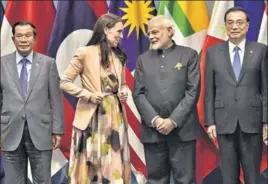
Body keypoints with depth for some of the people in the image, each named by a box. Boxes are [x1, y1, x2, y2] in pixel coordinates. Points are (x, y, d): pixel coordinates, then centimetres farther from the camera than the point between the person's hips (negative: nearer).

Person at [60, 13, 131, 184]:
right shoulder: (85, 53, -7)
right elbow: (65, 82, -5)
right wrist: (88, 95, -15)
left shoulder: (119, 56, 10)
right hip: (92, 116, -5)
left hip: (115, 115, 5)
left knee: (115, 166, 6)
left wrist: (124, 93, -1)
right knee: (91, 165, 2)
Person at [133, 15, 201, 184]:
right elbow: (138, 94, 5)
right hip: (152, 130, 3)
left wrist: (174, 121, -12)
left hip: (182, 129, -3)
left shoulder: (189, 55, 3)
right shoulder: (143, 59, 12)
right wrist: (154, 119, -9)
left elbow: (193, 92, -4)